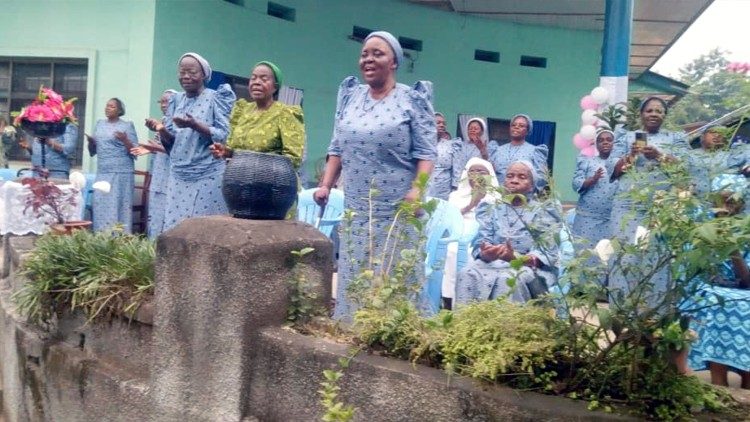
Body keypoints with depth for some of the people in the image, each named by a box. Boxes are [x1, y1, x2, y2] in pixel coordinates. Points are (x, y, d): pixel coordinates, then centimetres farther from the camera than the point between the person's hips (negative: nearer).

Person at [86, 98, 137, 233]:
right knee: (100, 207, 3)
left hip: (120, 173, -5)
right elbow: (93, 151, 19)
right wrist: (90, 142, -1)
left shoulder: (127, 126, 0)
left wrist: (125, 140, -21)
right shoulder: (99, 124, 15)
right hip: (102, 173, 5)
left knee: (117, 207, -9)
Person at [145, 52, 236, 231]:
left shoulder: (215, 98, -2)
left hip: (208, 175, -5)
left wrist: (195, 125, -23)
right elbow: (171, 141, 13)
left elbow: (224, 136, -10)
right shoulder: (176, 100, 13)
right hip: (179, 176, 5)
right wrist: (161, 130, -8)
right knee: (174, 226, 2)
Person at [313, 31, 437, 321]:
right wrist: (326, 184, 7)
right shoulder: (350, 96, 13)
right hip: (356, 207, 5)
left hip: (397, 208, -4)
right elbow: (337, 148, 16)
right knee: (352, 277, 7)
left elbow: (425, 151, -7)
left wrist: (417, 189, -20)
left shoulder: (412, 100, -1)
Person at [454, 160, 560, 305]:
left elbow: (547, 254, -5)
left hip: (530, 267, -2)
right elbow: (480, 242, 3)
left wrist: (516, 258, -25)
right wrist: (487, 253, -23)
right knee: (468, 275, -28)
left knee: (508, 280, -34)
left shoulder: (544, 212, 6)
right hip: (492, 263, 2)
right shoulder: (491, 208, 15)